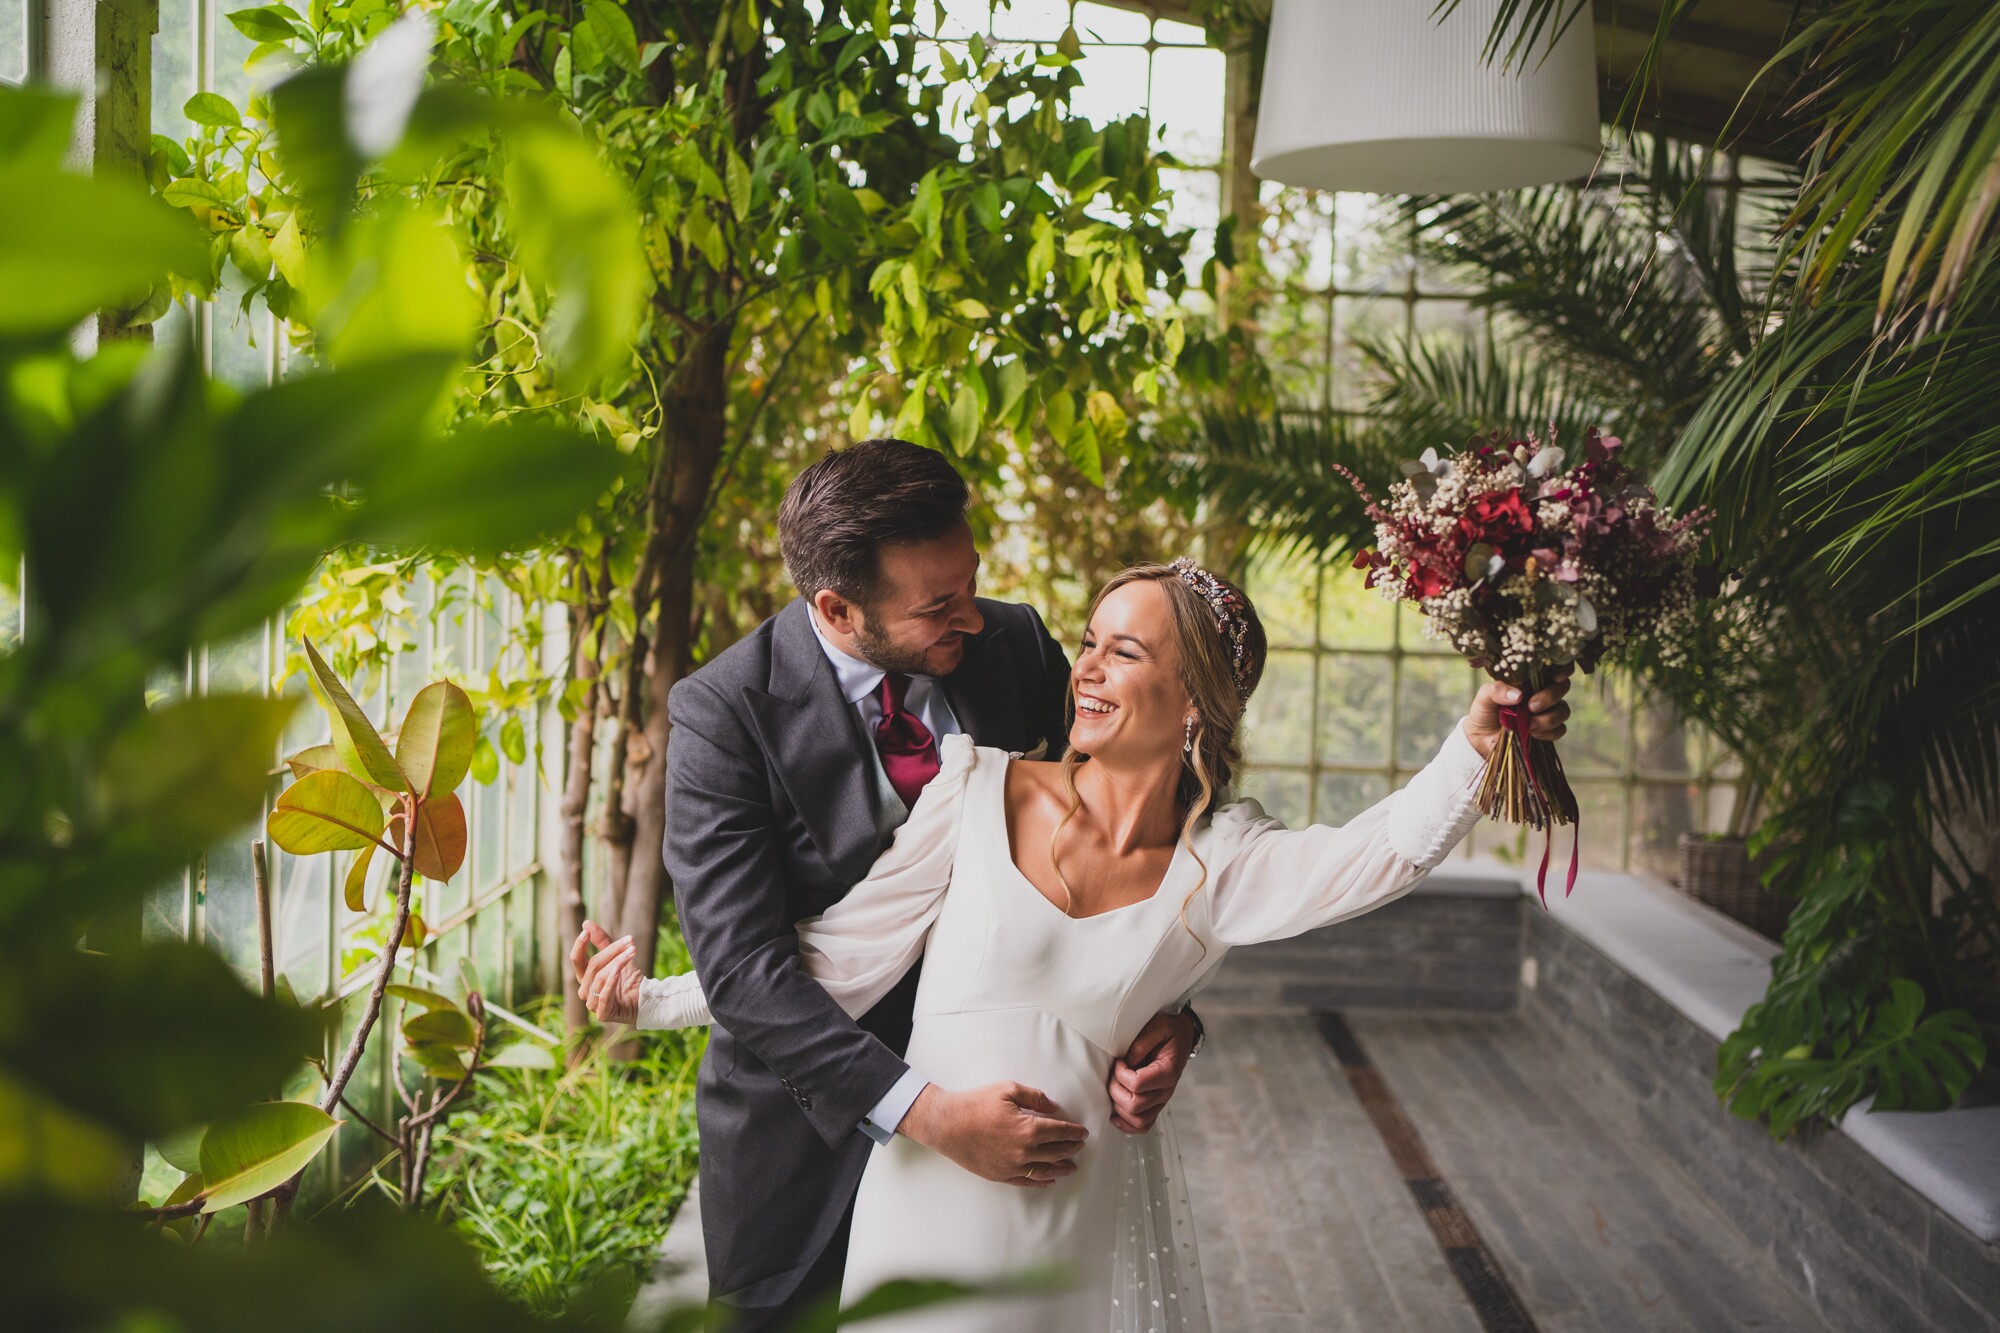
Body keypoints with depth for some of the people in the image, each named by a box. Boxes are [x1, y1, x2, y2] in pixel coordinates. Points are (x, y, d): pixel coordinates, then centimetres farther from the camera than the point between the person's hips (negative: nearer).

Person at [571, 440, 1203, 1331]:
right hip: (809, 1114, -3)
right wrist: (923, 1110, -34)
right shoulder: (724, 712, -20)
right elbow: (741, 964, -25)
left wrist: (1163, 1007, -19)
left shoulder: (1015, 646, -9)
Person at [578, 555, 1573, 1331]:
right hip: (934, 1204, 0)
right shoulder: (982, 790, -6)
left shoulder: (1220, 866, -4)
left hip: (1090, 1231, 0)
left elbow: (1382, 852, -21)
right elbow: (840, 957, -1)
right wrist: (658, 1000, -1)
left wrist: (1477, 742, -37)